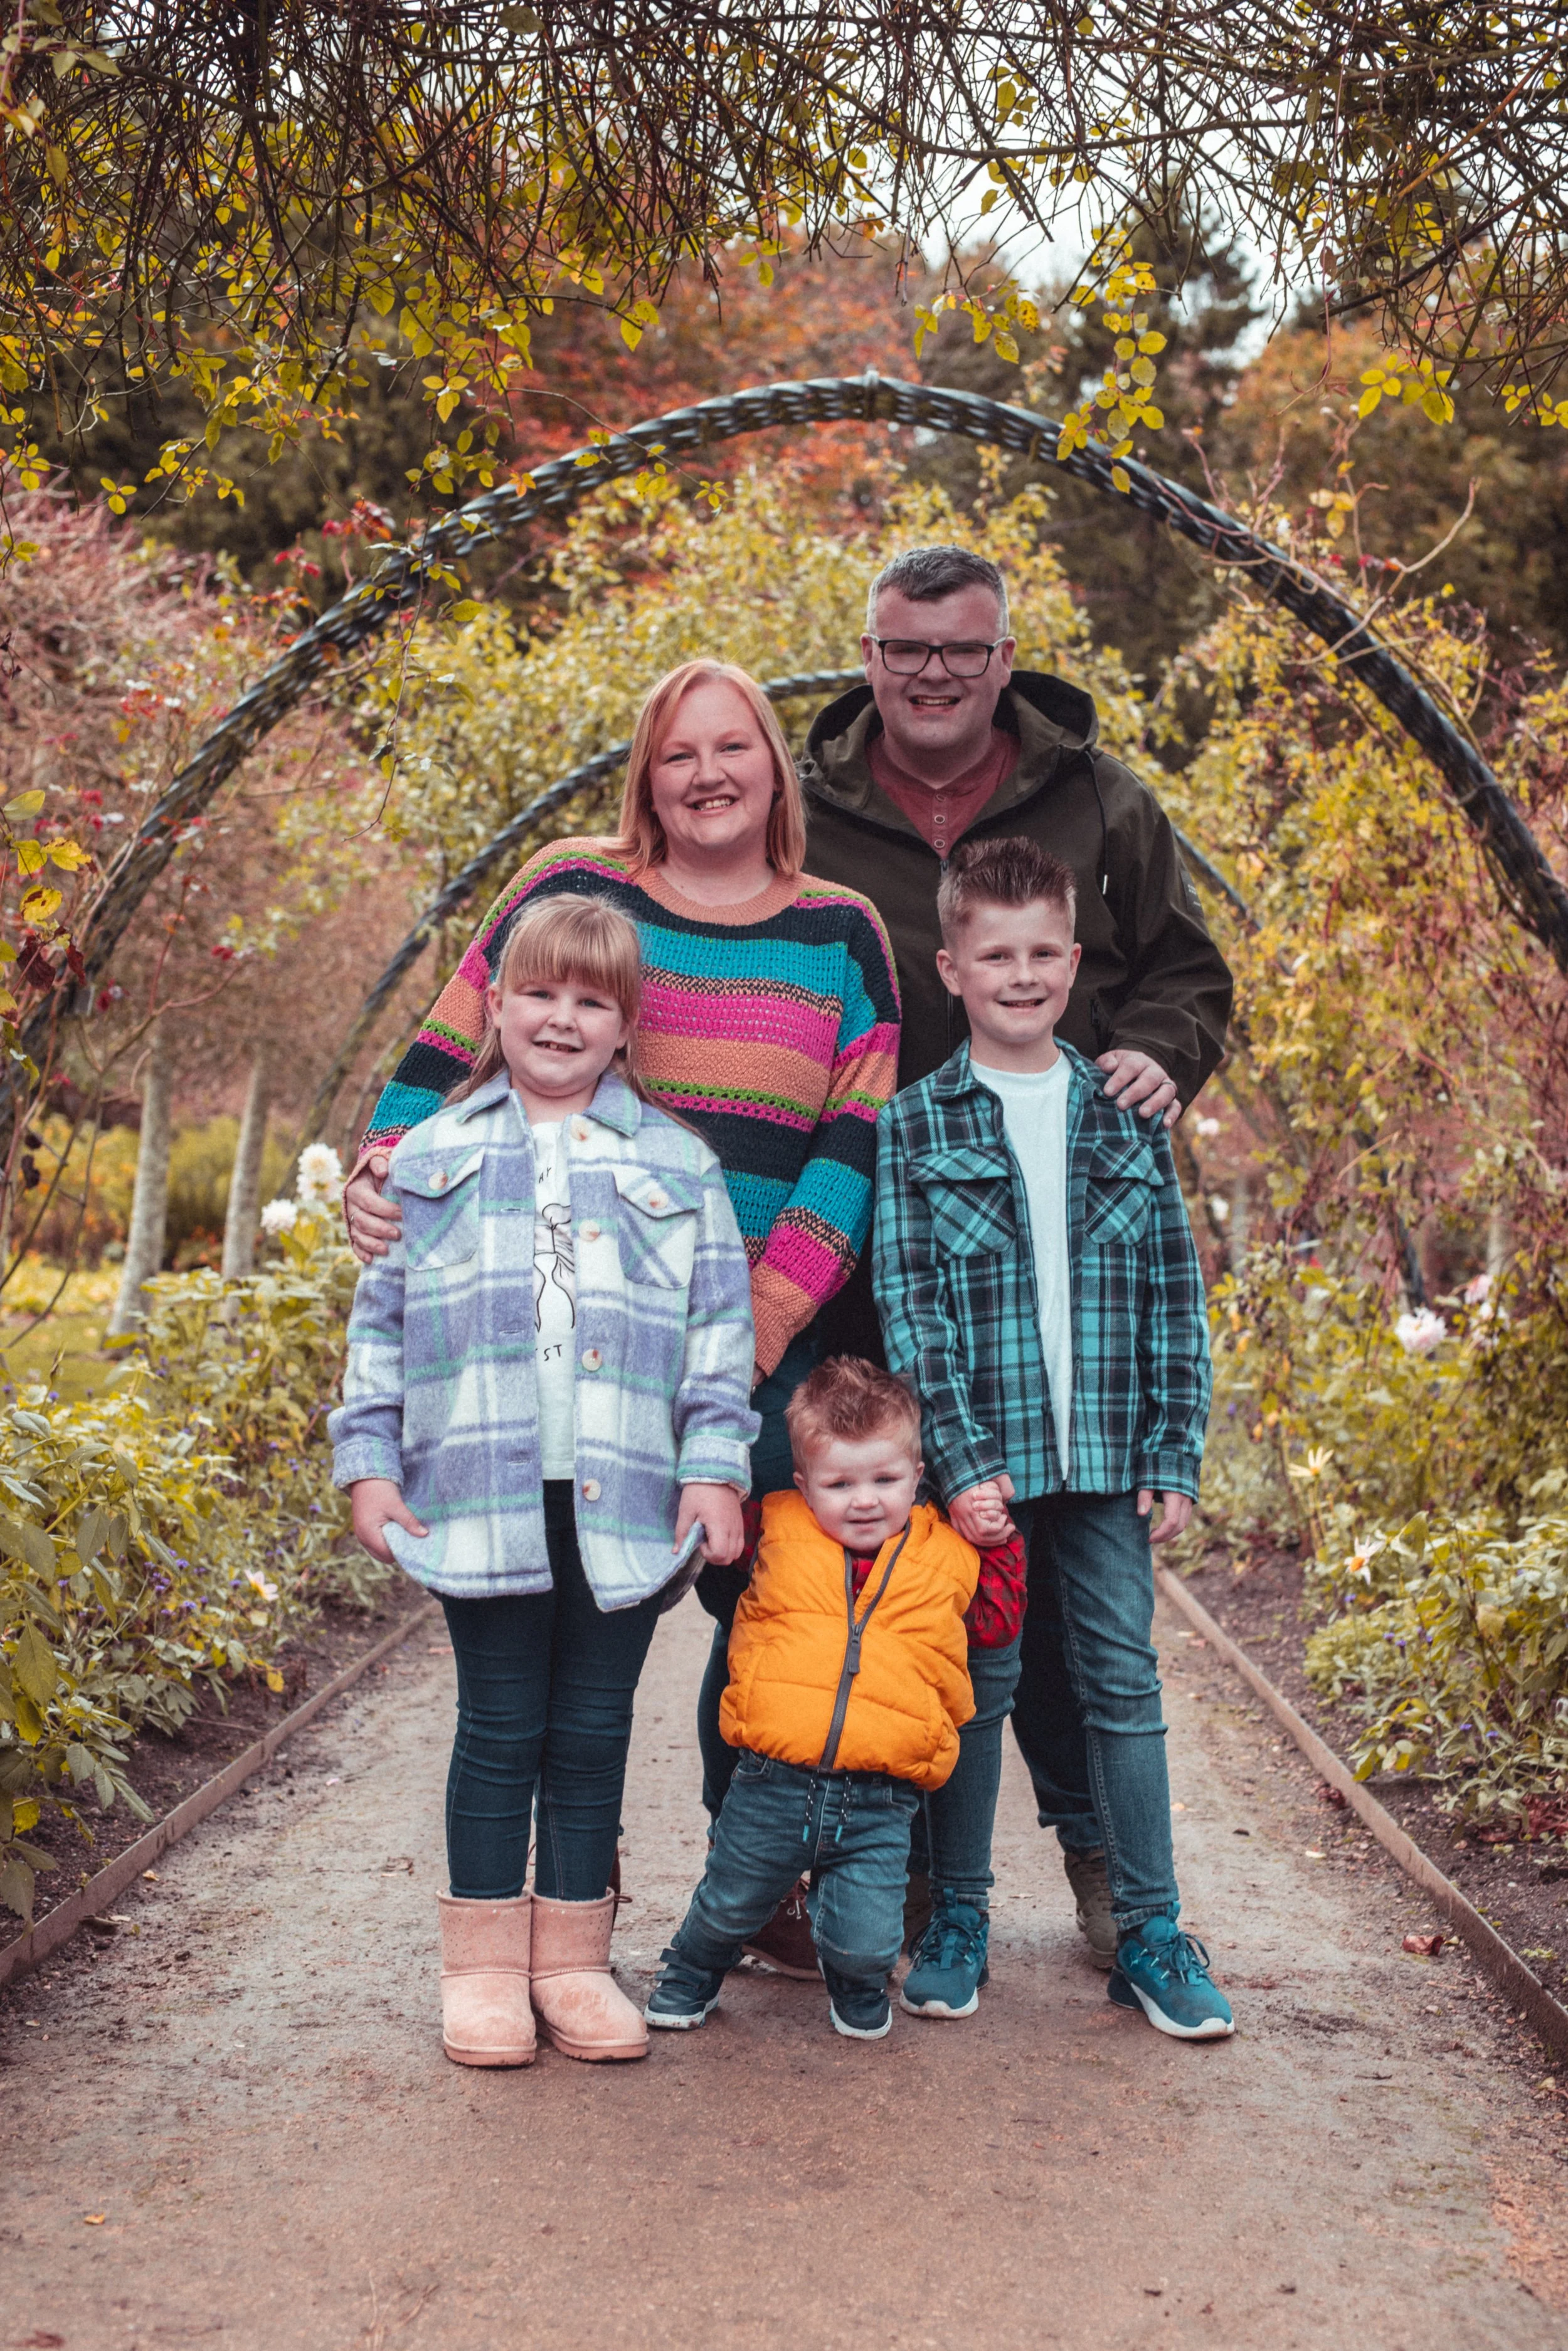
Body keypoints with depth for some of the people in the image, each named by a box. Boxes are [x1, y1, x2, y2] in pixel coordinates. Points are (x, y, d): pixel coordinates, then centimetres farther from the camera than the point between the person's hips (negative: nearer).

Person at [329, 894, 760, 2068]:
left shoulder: (678, 1163, 9)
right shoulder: (434, 1156, 10)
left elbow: (722, 1326, 7)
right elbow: (381, 1320, 10)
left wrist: (718, 1465, -2)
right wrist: (369, 1463, 4)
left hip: (626, 1501, 1)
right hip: (479, 1497, 0)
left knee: (593, 1735, 8)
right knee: (499, 1731, 6)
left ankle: (574, 1960, 21)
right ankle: (485, 1968, 19)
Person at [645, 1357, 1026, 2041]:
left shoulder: (948, 1555, 5)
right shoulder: (778, 1531, 4)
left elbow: (1001, 1615, 19)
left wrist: (999, 1531, 11)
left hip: (879, 1799, 0)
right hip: (772, 1779, 0)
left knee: (867, 1940, -3)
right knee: (730, 1904, 13)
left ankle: (856, 1983, 35)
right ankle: (693, 1969, 48)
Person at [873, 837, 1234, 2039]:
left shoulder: (1128, 1117, 7)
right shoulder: (915, 1125, -1)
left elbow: (1175, 1299, 8)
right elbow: (907, 1306, -6)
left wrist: (1175, 1457, 3)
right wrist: (963, 1459, -14)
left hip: (1104, 1462, 2)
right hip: (975, 1459, -2)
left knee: (1125, 1683, 6)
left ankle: (1151, 1931, 16)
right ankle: (958, 1916, 23)